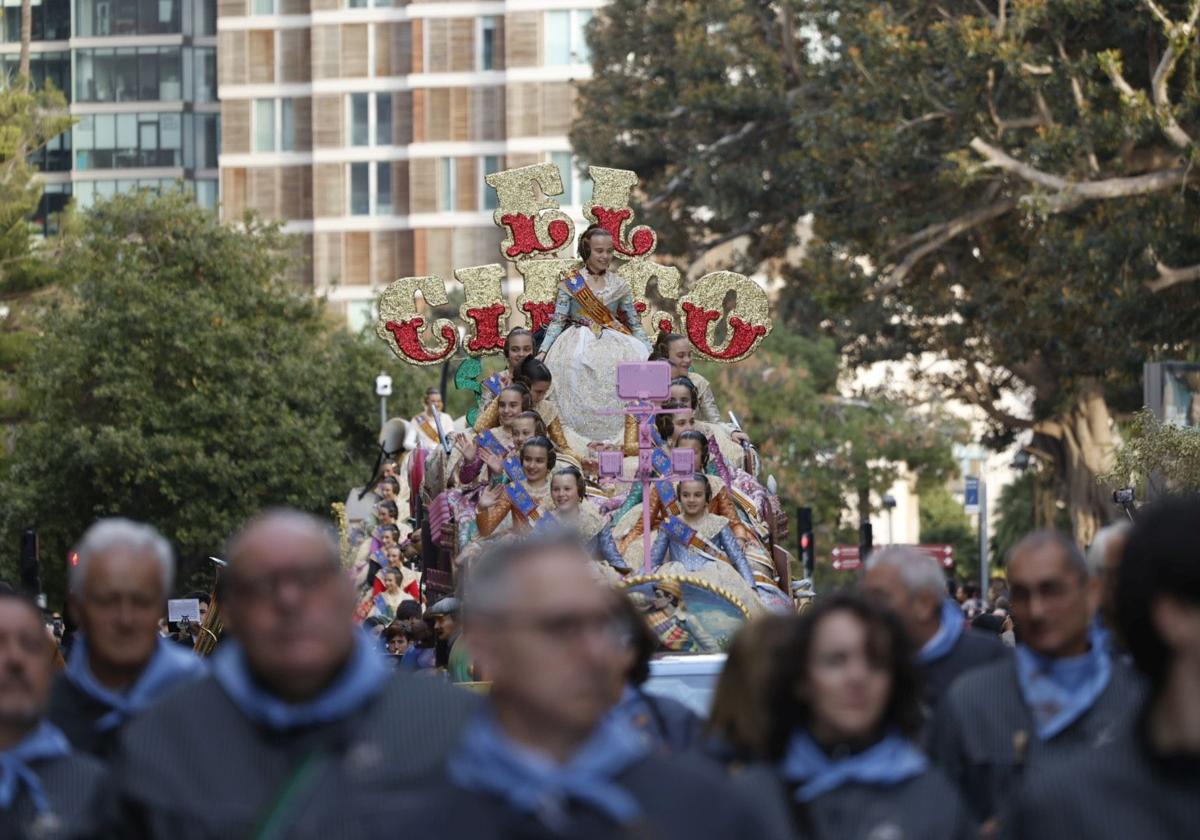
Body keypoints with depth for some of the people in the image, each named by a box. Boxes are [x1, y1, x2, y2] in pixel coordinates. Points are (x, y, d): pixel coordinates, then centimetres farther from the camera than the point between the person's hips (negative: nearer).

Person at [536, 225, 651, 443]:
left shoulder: (619, 285, 10)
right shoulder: (570, 282, 4)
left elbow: (635, 323, 14)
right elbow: (558, 320, 3)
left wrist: (650, 352, 5)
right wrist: (543, 351, -7)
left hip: (612, 342, 2)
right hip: (578, 342, -2)